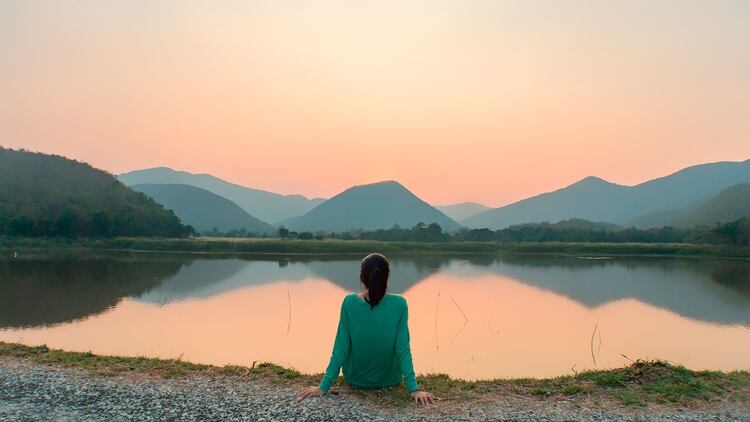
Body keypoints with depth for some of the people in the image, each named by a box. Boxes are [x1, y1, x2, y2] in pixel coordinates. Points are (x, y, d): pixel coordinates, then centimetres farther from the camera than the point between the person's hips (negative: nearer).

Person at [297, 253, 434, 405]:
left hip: (355, 380, 1)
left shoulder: (349, 303, -20)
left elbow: (341, 348, -18)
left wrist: (324, 386, -11)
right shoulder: (399, 304, -21)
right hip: (390, 380, 0)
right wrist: (414, 389, -17)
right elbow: (403, 349, -22)